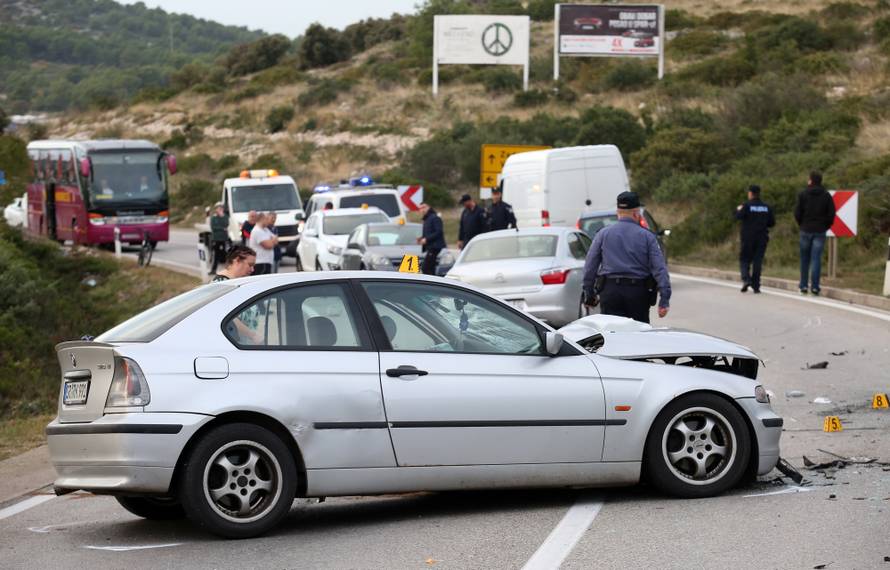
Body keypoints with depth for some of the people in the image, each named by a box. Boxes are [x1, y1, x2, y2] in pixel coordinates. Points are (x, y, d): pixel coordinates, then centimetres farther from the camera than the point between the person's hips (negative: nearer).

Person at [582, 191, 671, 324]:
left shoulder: (603, 234, 5)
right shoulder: (647, 236, 2)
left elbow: (590, 266, 4)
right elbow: (659, 268, -4)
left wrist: (589, 294, 11)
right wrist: (664, 299, -4)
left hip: (610, 292, 0)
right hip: (638, 293, 0)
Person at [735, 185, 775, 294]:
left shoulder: (747, 205, -8)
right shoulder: (766, 207, 5)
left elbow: (738, 216, -20)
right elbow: (772, 222, 6)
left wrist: (738, 210, 1)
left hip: (748, 238, -3)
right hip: (762, 239, 3)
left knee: (744, 260, 7)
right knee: (757, 262, 5)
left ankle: (746, 279, -16)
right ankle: (756, 286, 2)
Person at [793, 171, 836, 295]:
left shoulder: (803, 194, -1)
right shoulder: (826, 195, 3)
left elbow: (797, 213, -4)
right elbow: (831, 214, -1)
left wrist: (801, 225, 10)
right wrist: (826, 226, 8)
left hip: (806, 230, 0)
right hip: (820, 231, 0)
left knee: (805, 259, 9)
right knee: (816, 258, -3)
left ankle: (804, 286, 10)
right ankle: (814, 286, -10)